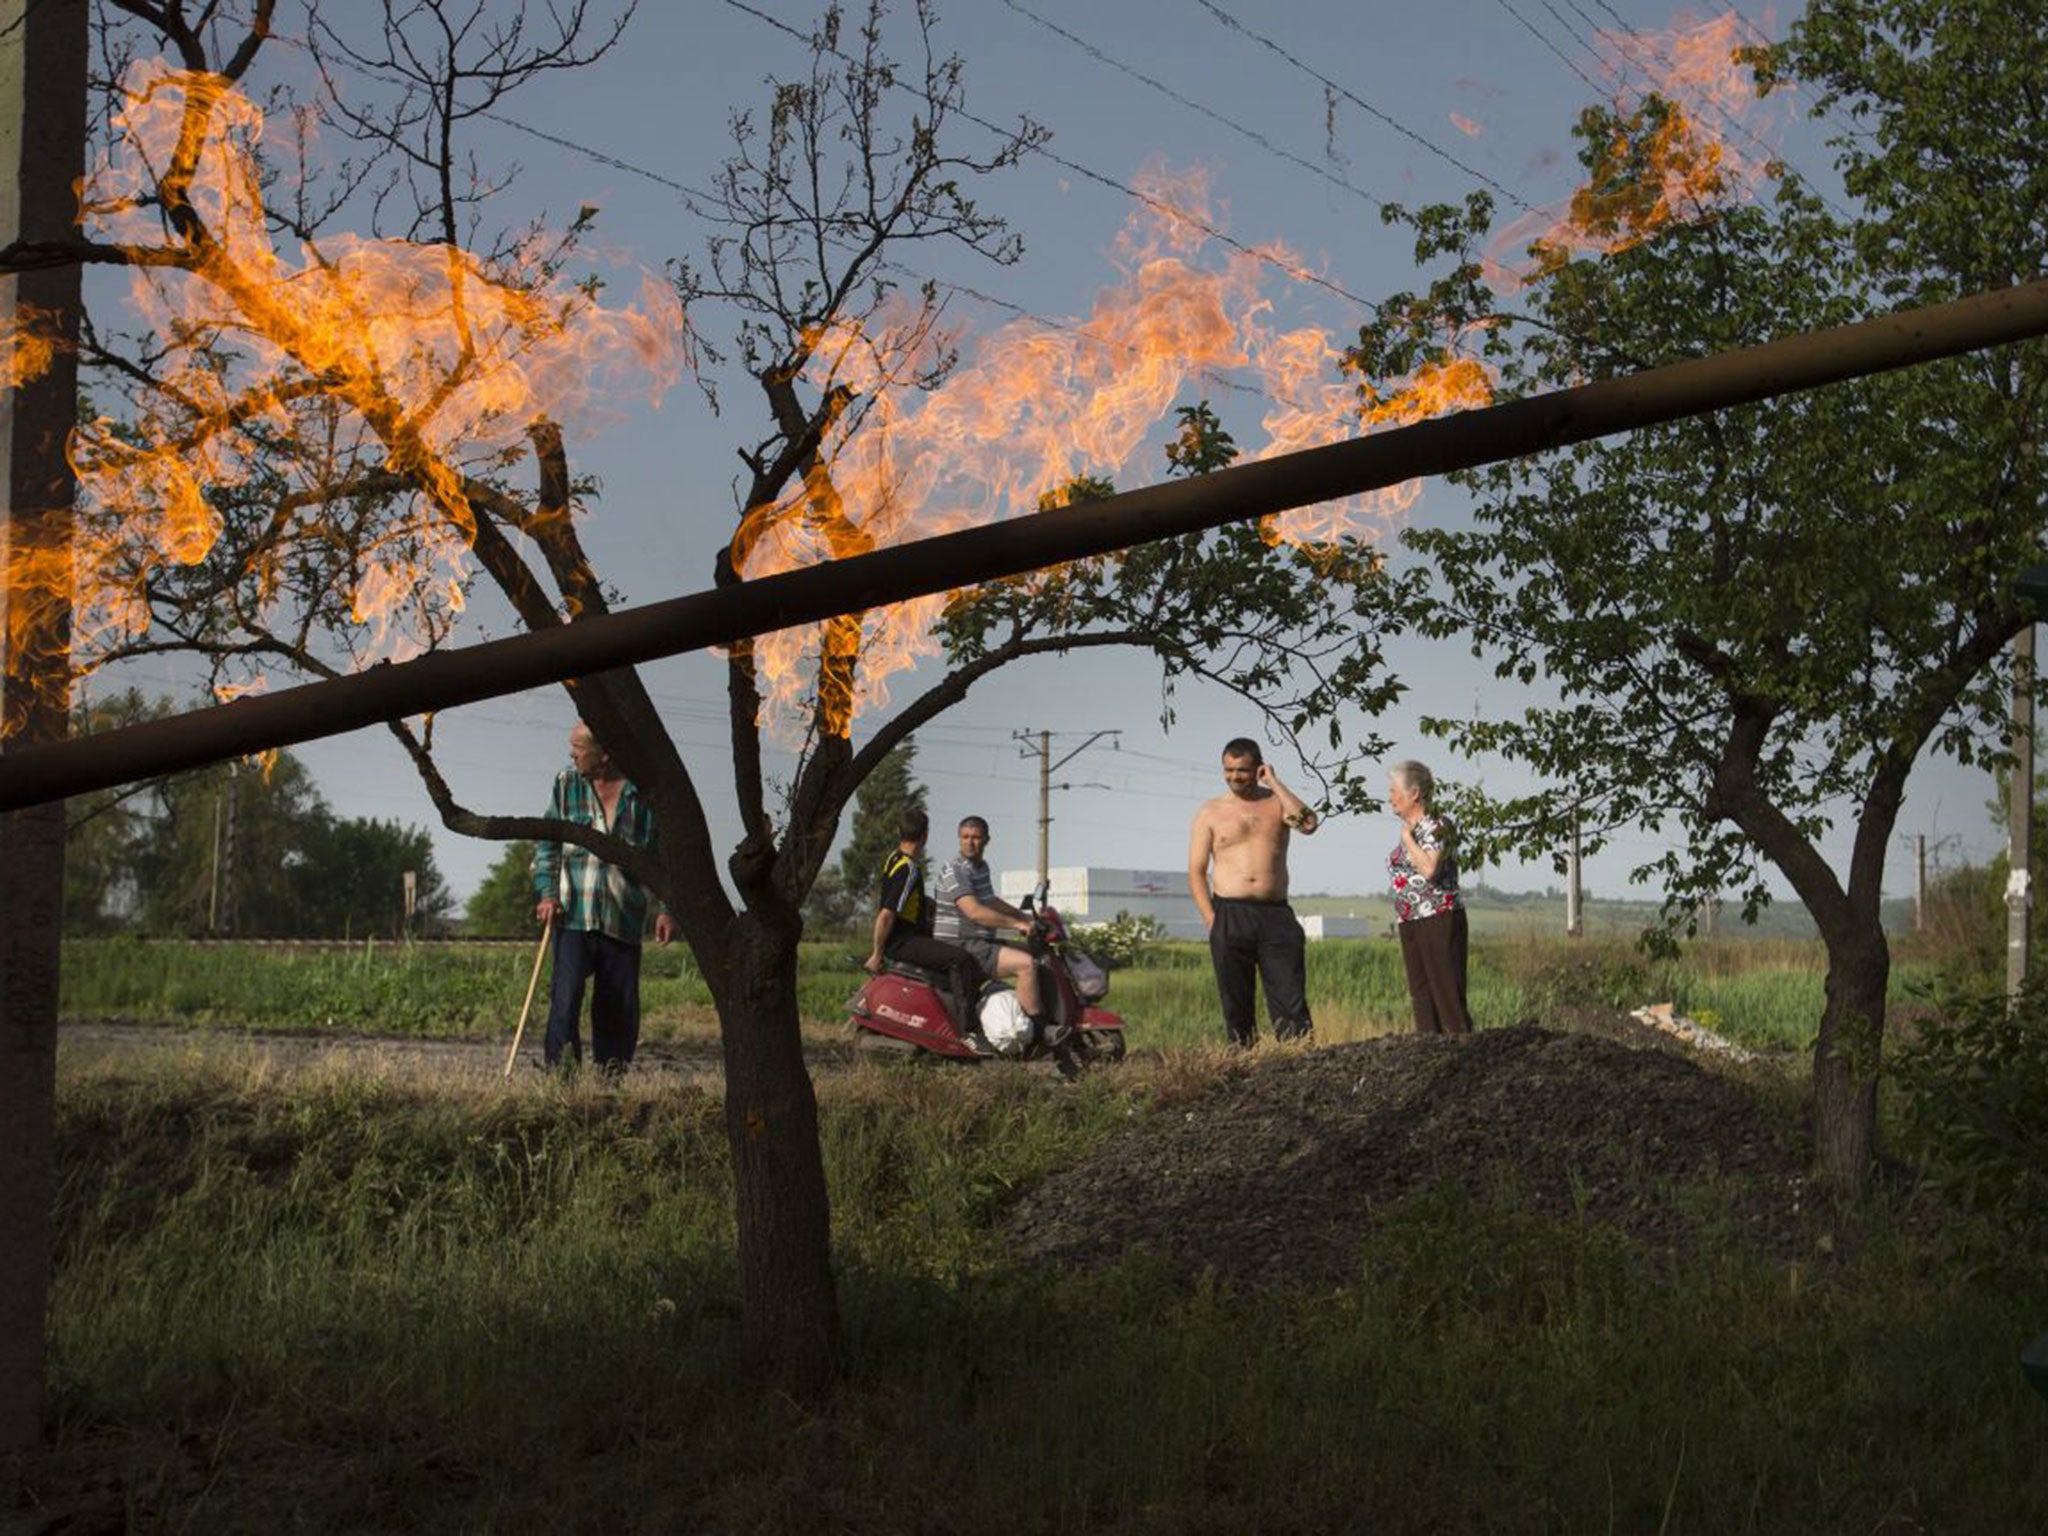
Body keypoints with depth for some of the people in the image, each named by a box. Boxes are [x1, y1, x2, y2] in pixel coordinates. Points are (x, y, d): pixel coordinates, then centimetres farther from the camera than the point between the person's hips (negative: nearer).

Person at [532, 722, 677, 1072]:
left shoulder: (644, 792, 2)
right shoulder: (566, 784, 8)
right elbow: (546, 844, 11)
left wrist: (667, 909, 0)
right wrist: (547, 893, -2)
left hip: (624, 920, 0)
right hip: (573, 915, 0)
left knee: (619, 1007, 5)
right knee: (566, 994, -14)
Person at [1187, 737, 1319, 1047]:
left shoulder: (1277, 803, 11)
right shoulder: (1210, 813, 10)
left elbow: (1309, 824, -11)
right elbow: (1196, 872, 6)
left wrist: (1274, 783, -6)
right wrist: (1212, 920, -5)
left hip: (1276, 914, 0)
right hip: (1230, 915, 0)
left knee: (1291, 1002, -7)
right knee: (1236, 1003, 1)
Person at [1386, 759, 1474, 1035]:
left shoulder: (1438, 826, -8)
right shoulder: (1409, 831, 17)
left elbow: (1429, 869, -24)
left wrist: (1407, 837, -12)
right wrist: (1399, 925, 19)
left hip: (1439, 919, -8)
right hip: (1410, 926, 8)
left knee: (1448, 994, -10)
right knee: (1421, 997, 6)